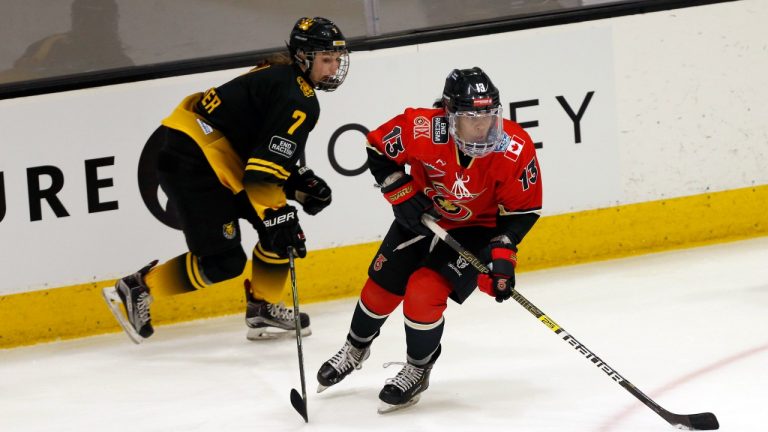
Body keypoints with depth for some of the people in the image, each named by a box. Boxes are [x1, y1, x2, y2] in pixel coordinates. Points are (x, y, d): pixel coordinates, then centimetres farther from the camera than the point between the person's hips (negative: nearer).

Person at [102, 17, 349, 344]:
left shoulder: (282, 78, 16)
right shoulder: (297, 99, -16)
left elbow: (273, 153, 23)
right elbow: (264, 169, -23)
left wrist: (301, 184, 10)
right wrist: (278, 218, -22)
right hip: (190, 160, -11)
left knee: (281, 224, 12)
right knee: (223, 262, -8)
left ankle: (263, 309, 19)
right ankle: (137, 290, 2)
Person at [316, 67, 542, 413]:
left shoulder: (516, 149, -31)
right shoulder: (422, 130, -31)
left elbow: (522, 210, -17)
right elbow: (379, 149, -11)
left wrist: (502, 253, -25)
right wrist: (402, 195, -17)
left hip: (475, 228, -2)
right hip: (422, 215, 3)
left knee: (425, 293, -18)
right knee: (382, 285, 11)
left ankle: (418, 370, 8)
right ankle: (356, 349, 42)